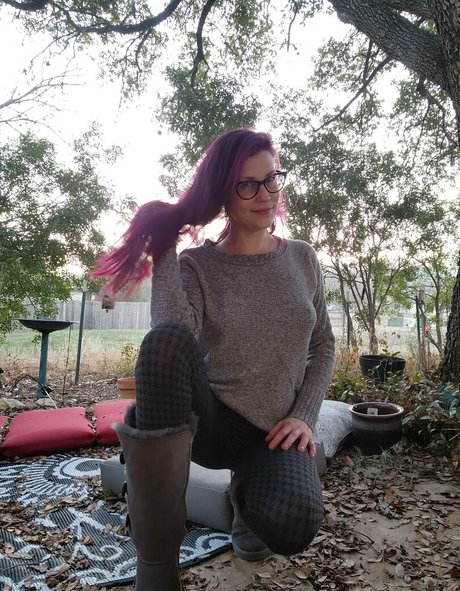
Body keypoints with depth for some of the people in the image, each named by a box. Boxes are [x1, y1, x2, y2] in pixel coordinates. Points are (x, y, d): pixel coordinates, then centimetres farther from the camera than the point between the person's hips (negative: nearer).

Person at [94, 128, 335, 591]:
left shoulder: (302, 259, 5)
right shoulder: (195, 266, -5)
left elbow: (323, 346, 9)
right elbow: (175, 340, -24)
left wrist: (304, 418, -4)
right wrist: (164, 249, -19)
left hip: (275, 433, 2)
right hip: (209, 423, -1)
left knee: (290, 528, -31)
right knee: (166, 340, -34)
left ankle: (246, 492, 11)